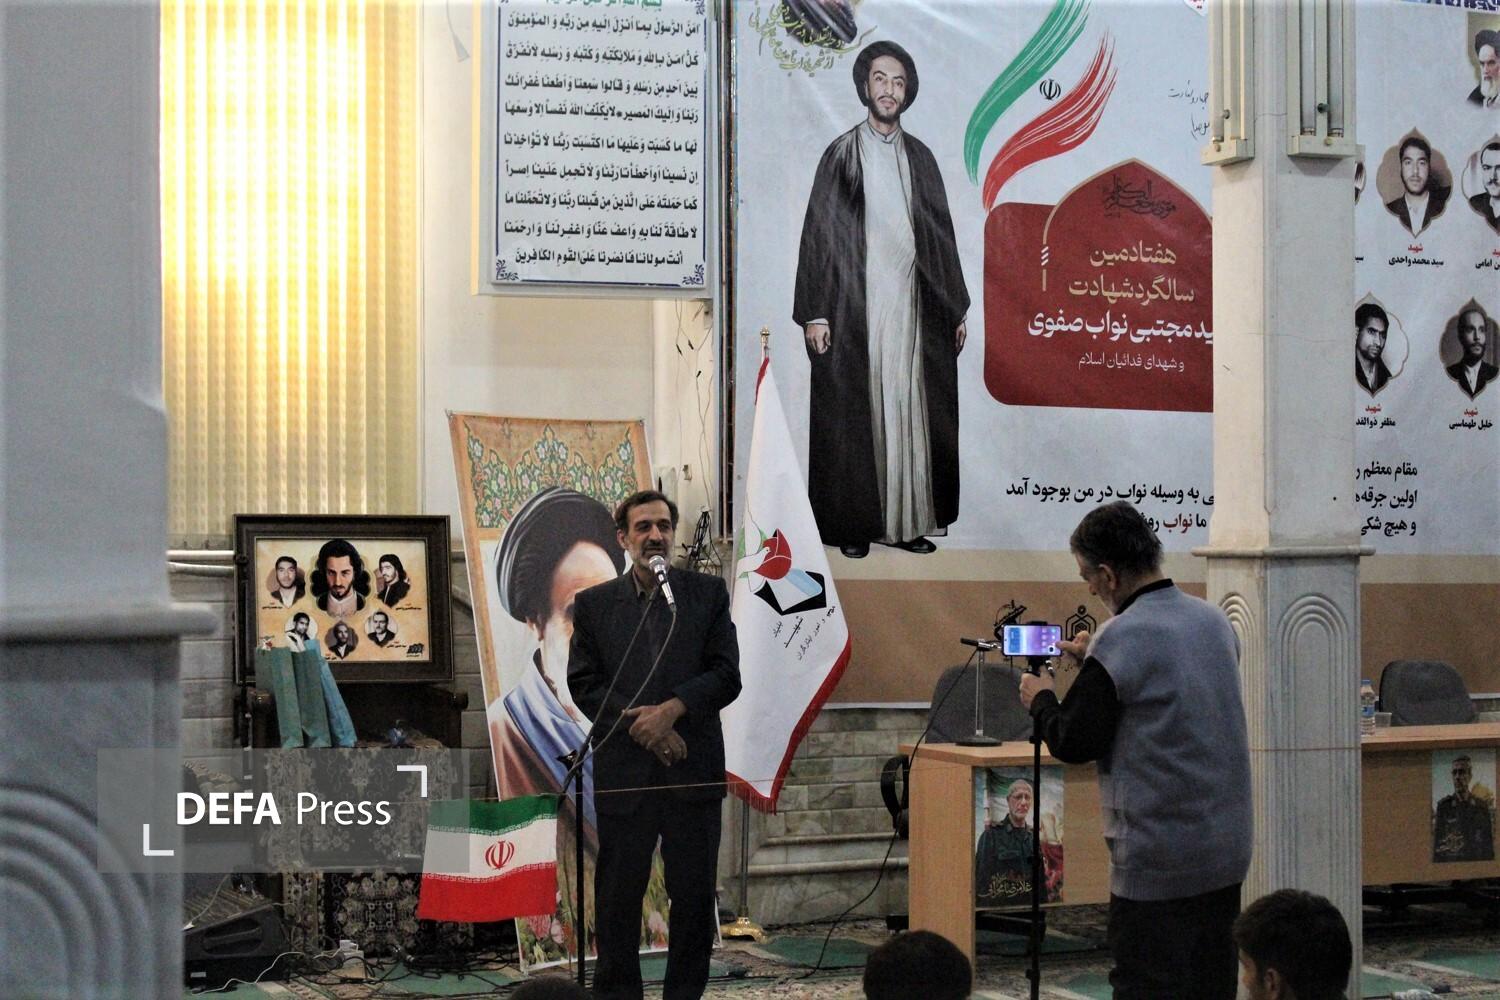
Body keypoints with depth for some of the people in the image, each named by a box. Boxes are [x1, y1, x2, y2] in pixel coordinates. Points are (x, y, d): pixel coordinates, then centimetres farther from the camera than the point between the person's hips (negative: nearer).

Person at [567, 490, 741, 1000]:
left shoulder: (708, 593, 7)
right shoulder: (593, 604, 7)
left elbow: (726, 676, 0)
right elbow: (584, 685, 1)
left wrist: (671, 709, -14)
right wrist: (640, 724, -11)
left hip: (693, 769, 0)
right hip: (622, 771, 0)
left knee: (694, 895, 4)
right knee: (618, 895, 5)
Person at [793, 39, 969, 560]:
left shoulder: (919, 157, 14)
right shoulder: (841, 154, 2)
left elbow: (941, 236, 16)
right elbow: (819, 233, -2)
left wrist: (956, 308, 13)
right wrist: (815, 313, -9)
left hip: (910, 304, 4)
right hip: (855, 304, -4)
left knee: (908, 409, 3)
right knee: (854, 412, -3)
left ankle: (906, 520, 9)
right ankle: (854, 525, 1)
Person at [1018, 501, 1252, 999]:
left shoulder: (1120, 640, -17)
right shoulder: (1215, 622, 7)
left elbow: (1074, 742, -13)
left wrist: (1041, 699, 6)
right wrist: (1092, 662, 23)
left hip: (1157, 861, -8)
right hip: (1226, 847, 8)